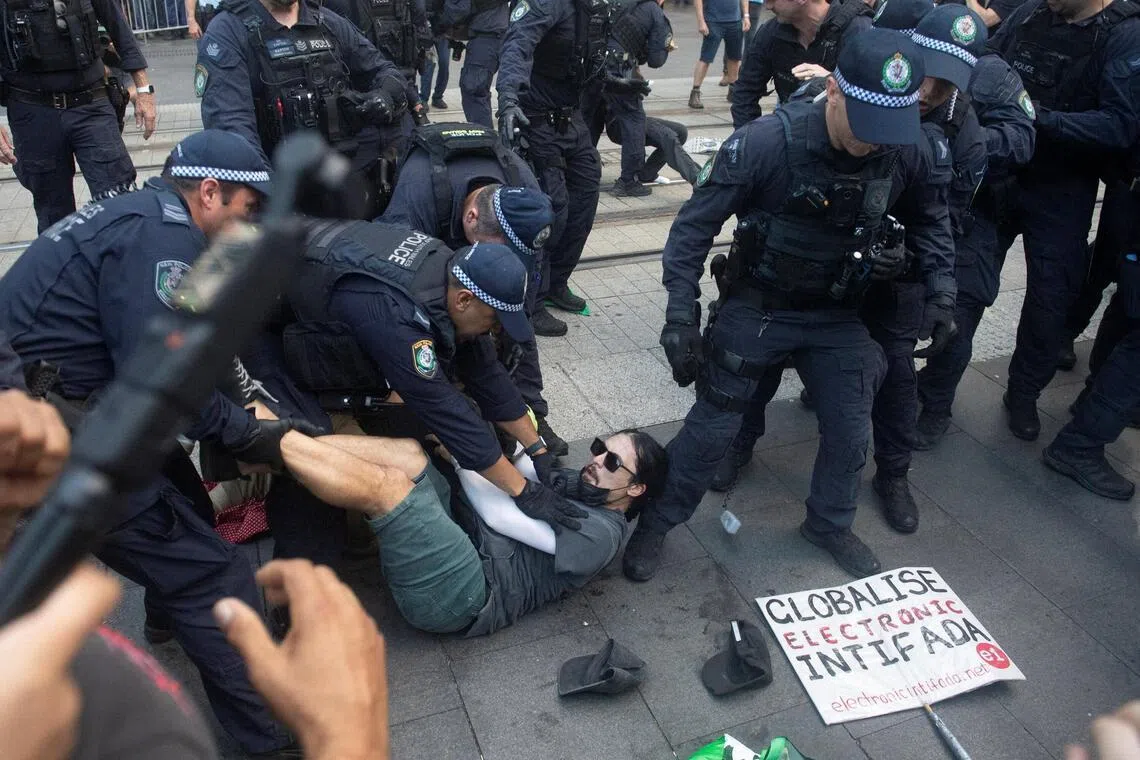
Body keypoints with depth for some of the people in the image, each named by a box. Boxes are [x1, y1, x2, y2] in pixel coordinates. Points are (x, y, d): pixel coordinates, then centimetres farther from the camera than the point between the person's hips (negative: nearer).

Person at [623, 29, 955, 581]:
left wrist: (940, 283, -3)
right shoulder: (768, 141, -28)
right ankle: (656, 522, 23)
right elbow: (697, 223, -20)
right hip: (756, 308, -4)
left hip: (836, 313, 4)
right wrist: (681, 312, -25)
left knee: (851, 427, 10)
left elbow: (931, 215, 8)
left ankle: (830, 524, 38)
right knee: (714, 425, 1)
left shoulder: (907, 150, -14)